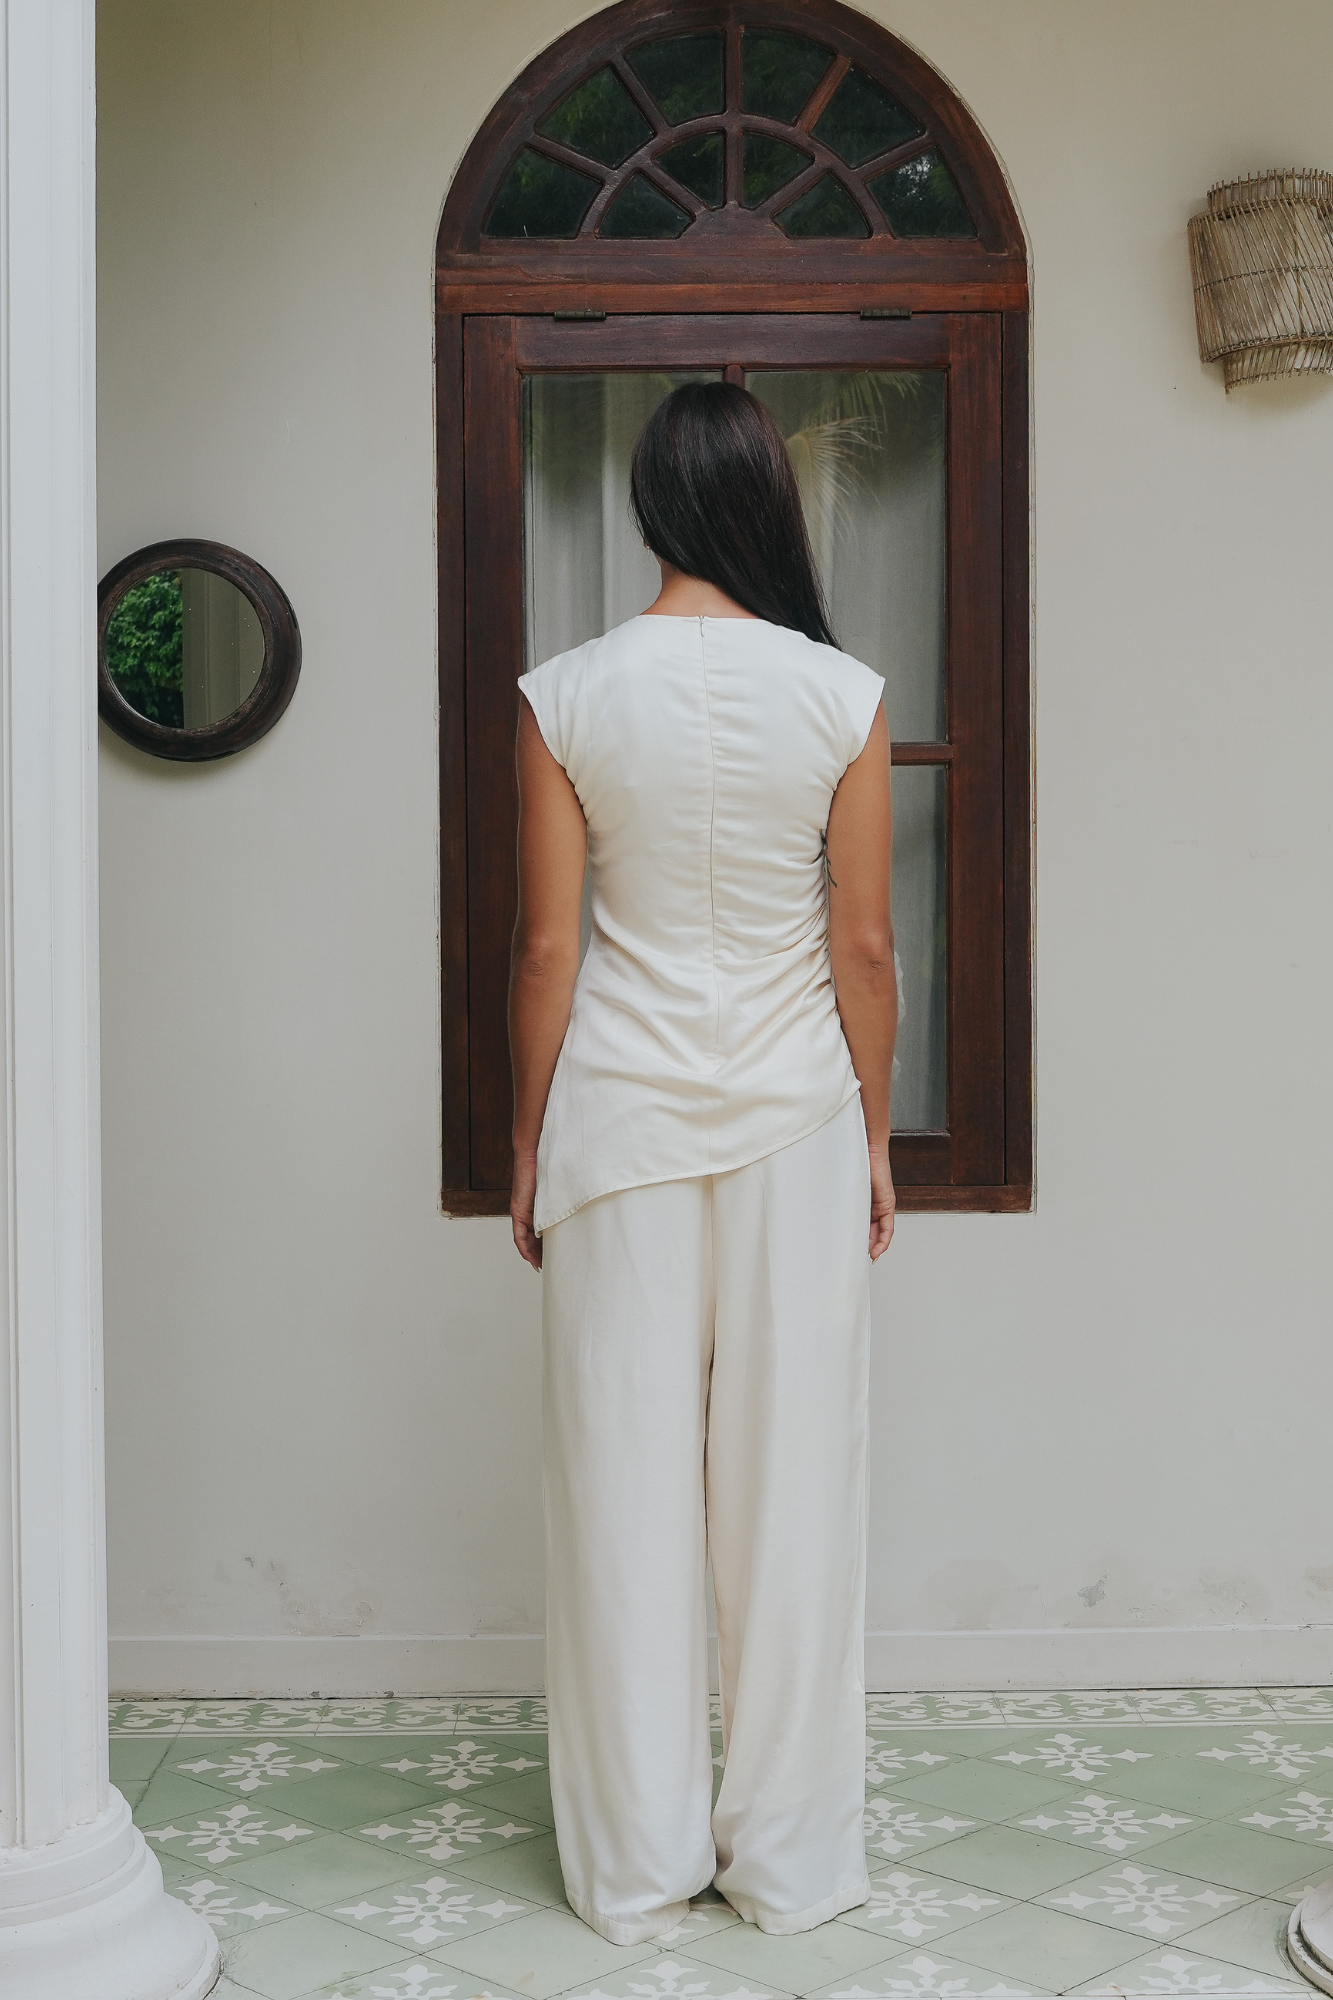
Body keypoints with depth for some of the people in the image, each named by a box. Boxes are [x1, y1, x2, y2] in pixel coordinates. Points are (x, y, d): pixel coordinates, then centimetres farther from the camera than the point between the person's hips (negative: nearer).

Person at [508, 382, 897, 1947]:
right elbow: (863, 948, -3)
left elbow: (546, 949, -4)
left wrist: (527, 1147, 6)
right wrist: (873, 1137, 8)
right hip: (793, 1113, 0)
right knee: (792, 1477, 8)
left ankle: (636, 1862, 18)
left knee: (627, 1478, 8)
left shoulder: (565, 698, -5)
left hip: (621, 1111, 0)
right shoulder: (842, 697, -6)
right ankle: (790, 1859, 19)